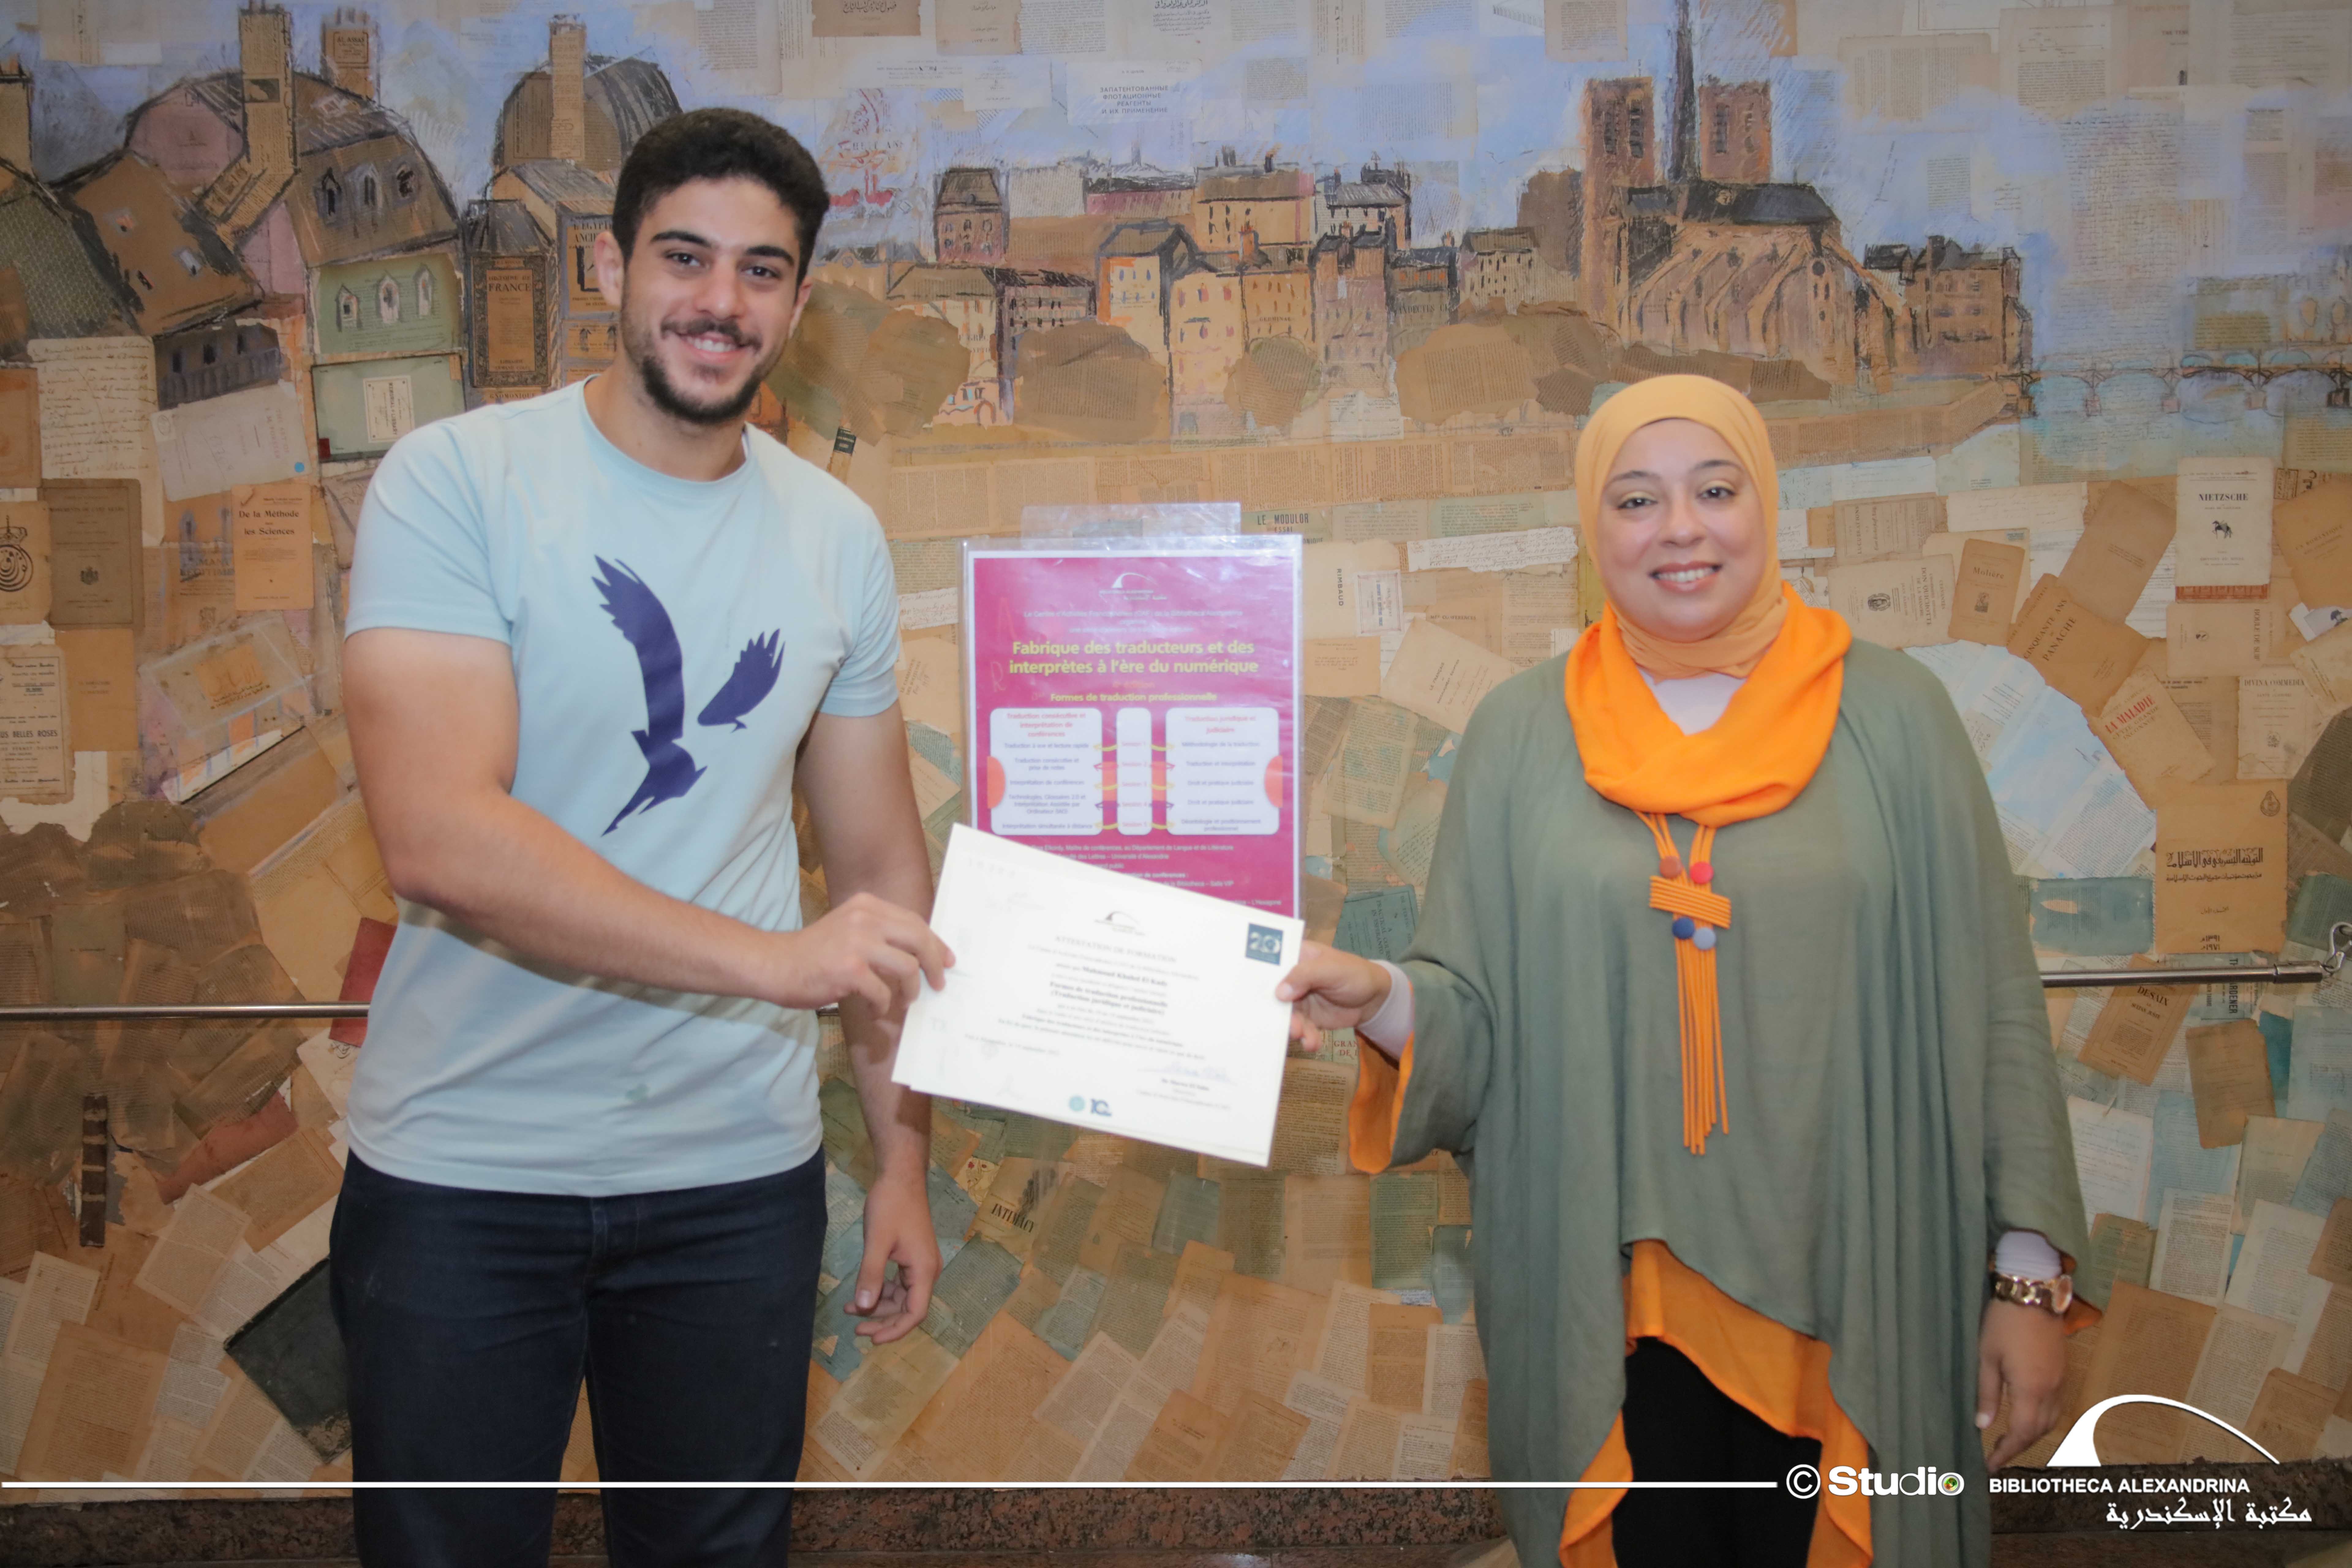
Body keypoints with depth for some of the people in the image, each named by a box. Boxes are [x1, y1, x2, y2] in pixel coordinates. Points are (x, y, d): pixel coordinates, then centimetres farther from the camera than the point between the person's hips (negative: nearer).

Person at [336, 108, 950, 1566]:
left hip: (741, 1176, 3)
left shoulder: (838, 536, 4)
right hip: (462, 1173, -3)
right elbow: (439, 840, -22)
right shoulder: (458, 481, -9)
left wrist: (907, 1157, 6)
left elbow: (880, 866, 8)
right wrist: (774, 957, -28)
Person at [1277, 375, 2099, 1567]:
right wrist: (1384, 999, -19)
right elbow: (1477, 1013, 2)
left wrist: (2032, 1270, -1)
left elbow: (1992, 1007, 1)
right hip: (1610, 1296, 1)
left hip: (1845, 1295, 0)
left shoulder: (1892, 716, 0)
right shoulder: (1521, 732, 2)